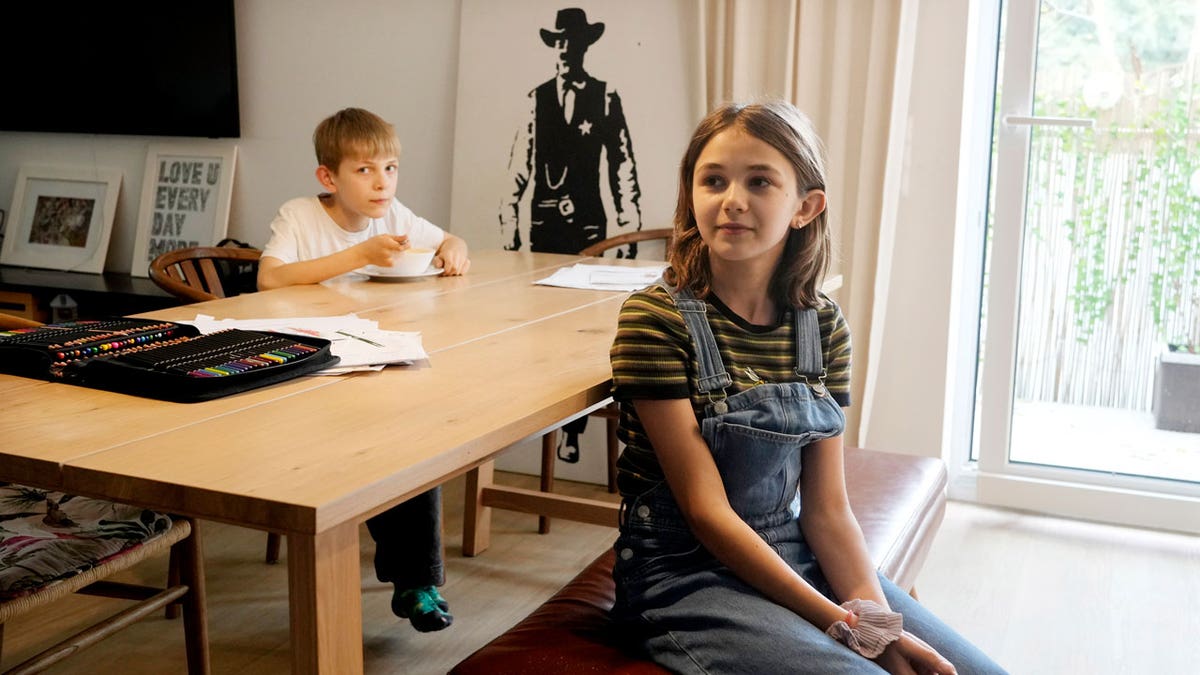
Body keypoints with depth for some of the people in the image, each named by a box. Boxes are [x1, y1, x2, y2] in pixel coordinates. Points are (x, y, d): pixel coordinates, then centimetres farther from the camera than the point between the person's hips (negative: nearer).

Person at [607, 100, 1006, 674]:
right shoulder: (655, 319, -15)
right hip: (687, 571, -5)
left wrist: (878, 621, -15)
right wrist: (843, 626, -19)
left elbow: (827, 507, 1)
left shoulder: (822, 326, 0)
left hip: (792, 558, 5)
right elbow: (707, 511, -16)